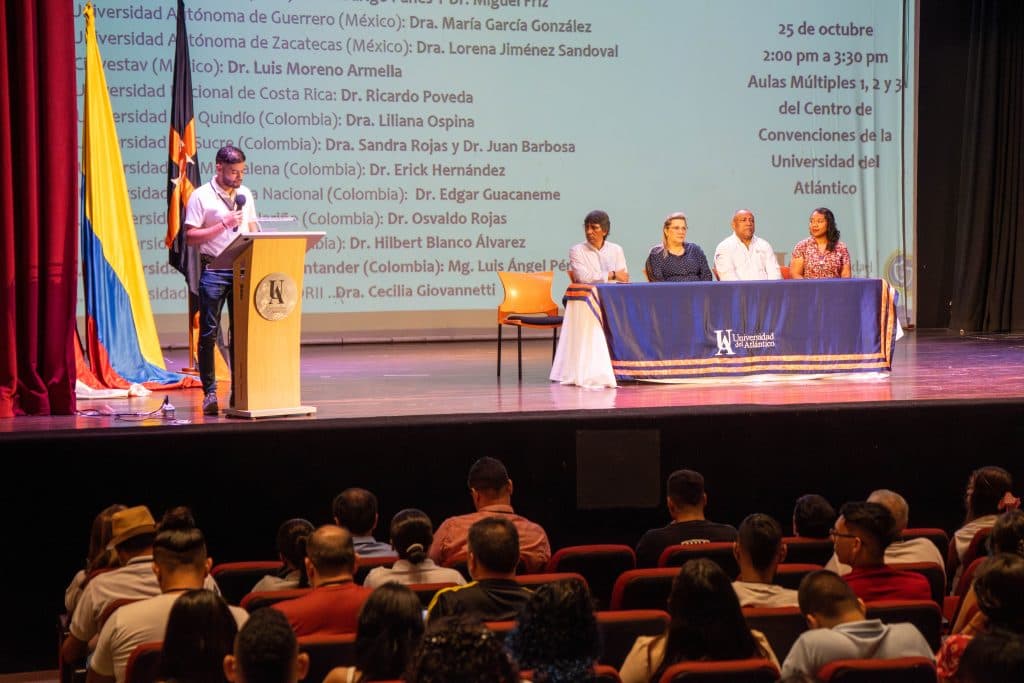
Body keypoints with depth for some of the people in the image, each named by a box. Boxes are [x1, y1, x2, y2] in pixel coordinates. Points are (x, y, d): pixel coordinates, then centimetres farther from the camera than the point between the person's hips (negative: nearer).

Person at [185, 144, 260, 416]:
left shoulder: (245, 194, 13)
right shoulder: (201, 196, -4)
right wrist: (224, 224, -15)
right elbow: (191, 237, -8)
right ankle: (210, 391, 1)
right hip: (213, 270, -5)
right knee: (209, 332, -3)